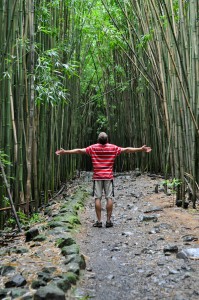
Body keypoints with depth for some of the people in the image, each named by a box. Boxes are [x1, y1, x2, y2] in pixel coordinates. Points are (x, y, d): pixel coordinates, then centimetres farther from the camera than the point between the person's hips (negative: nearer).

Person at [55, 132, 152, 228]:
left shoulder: (93, 148, -1)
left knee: (97, 198, 2)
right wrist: (141, 149, 9)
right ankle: (108, 220, 5)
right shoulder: (113, 148, 0)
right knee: (109, 198, 3)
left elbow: (79, 150, 0)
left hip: (97, 177, 0)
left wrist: (65, 152, 7)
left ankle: (99, 221, 3)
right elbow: (127, 150, 2)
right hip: (108, 176, 0)